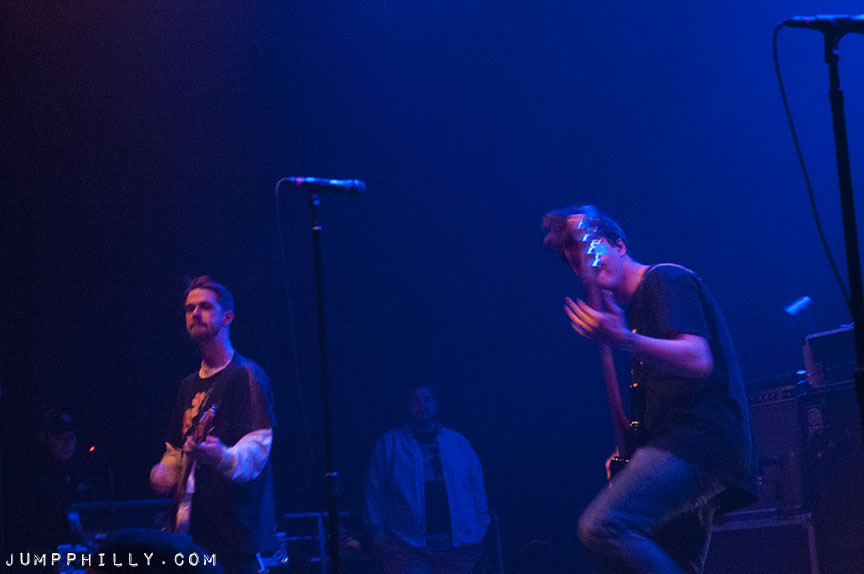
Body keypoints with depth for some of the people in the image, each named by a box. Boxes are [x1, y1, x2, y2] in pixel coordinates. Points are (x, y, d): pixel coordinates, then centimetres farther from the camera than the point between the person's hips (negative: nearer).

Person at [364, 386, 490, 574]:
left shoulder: (458, 442, 15)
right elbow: (374, 490, 4)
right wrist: (378, 532, -4)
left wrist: (479, 529, 6)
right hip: (406, 544, -3)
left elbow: (477, 486, 14)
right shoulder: (389, 443, 7)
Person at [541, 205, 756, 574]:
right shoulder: (633, 307, 24)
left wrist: (623, 341, -32)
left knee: (602, 527, -27)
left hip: (700, 442, -10)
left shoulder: (665, 280, -4)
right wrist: (629, 454, 15)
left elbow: (698, 361, -19)